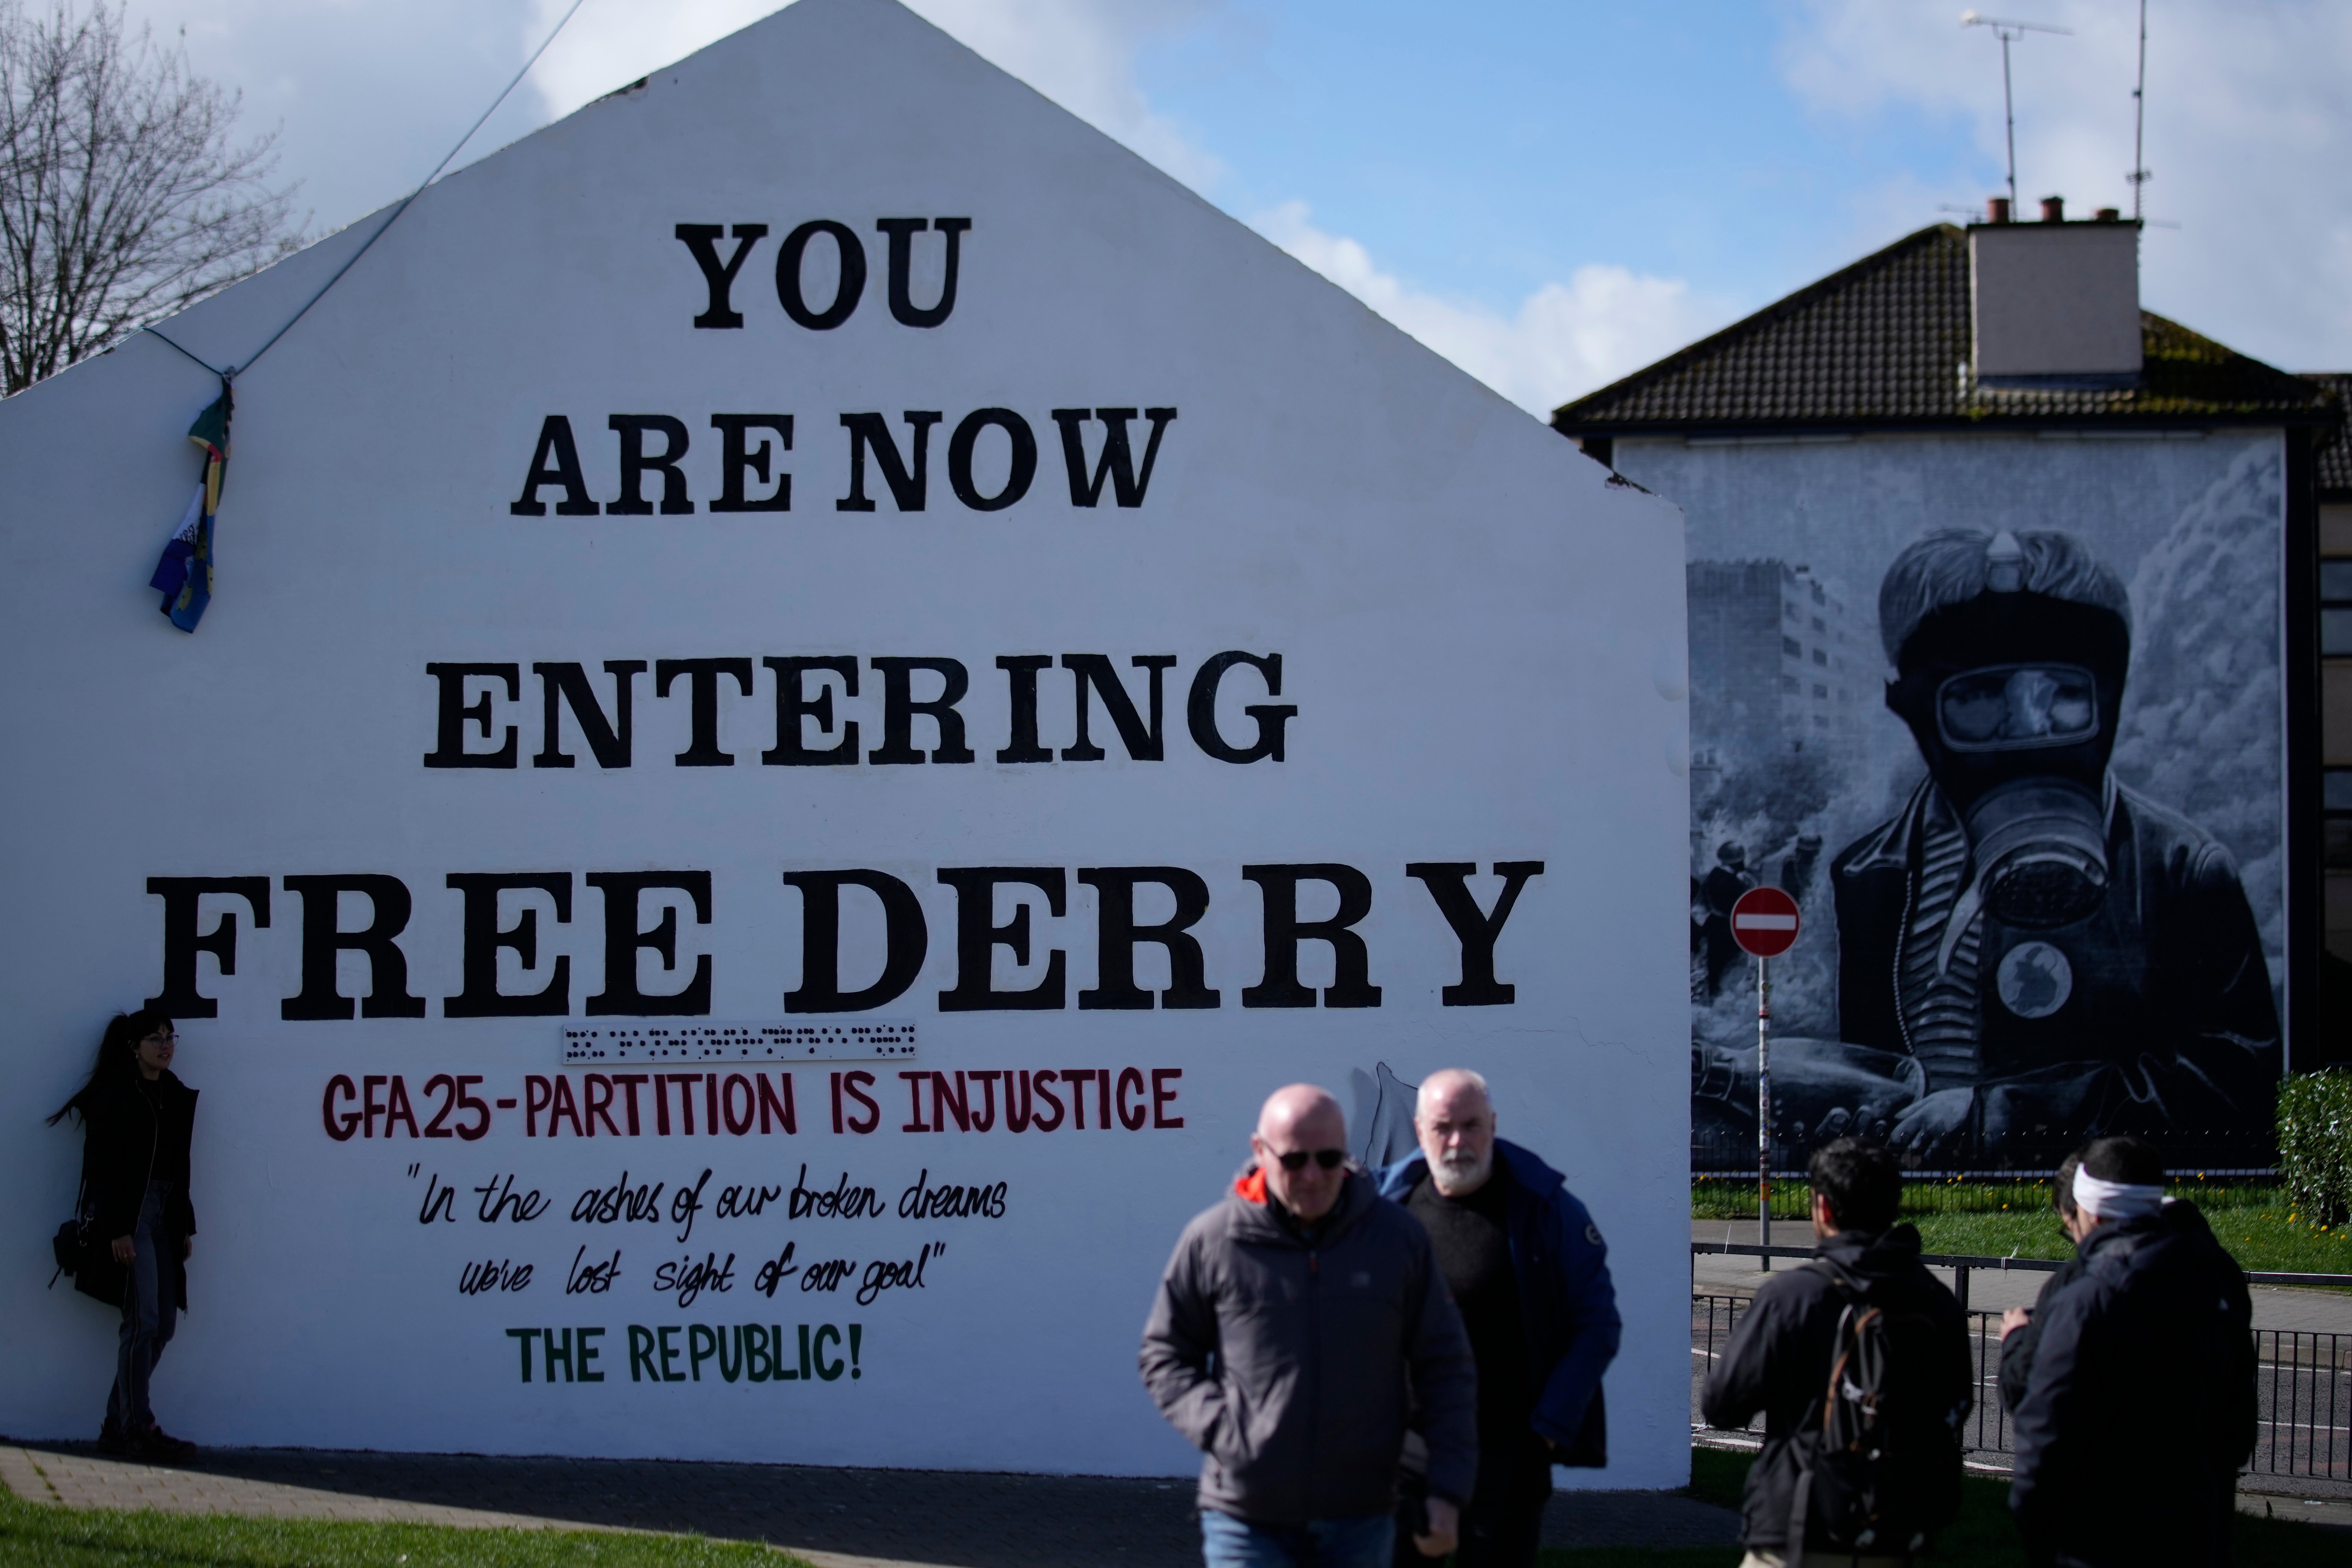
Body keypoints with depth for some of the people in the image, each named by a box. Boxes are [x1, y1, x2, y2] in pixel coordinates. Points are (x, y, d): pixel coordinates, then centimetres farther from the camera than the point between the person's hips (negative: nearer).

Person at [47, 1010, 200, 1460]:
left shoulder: (175, 1096, 14)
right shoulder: (114, 1097, -8)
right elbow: (103, 1166, -13)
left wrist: (186, 1226, 15)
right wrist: (118, 1230, -19)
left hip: (164, 1216, 8)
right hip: (126, 1216, -8)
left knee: (162, 1326, 5)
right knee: (143, 1322, -11)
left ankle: (117, 1425, 12)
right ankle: (138, 1427, -7)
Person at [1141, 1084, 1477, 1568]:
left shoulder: (1399, 1238, 1)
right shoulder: (1211, 1242, -3)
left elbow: (1446, 1368, 6)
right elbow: (1165, 1356, 7)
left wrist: (1448, 1491, -1)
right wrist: (1220, 1431, -9)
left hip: (1360, 1522, 2)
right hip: (1246, 1520, -2)